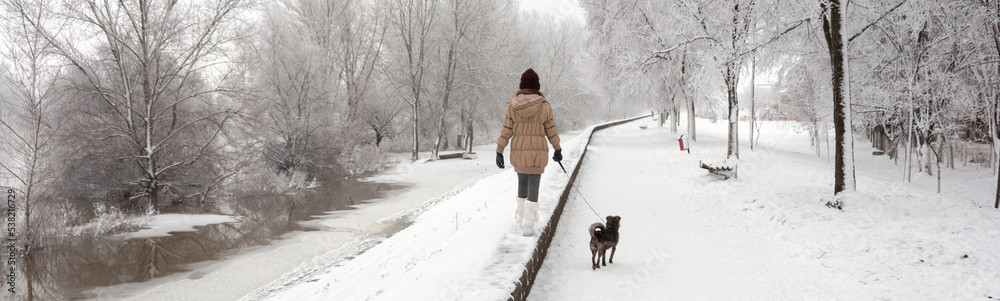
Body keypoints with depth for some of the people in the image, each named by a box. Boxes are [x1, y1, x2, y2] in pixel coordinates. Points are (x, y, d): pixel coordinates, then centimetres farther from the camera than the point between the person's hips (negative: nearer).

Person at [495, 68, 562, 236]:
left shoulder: (512, 106, -5)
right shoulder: (544, 107, -7)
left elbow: (506, 131, -4)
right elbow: (551, 131, 0)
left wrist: (499, 152, 2)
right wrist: (558, 150, 13)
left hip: (518, 152, 2)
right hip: (538, 152, -2)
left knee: (522, 181, 23)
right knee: (533, 187, 2)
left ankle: (523, 215, 36)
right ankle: (528, 226, -5)